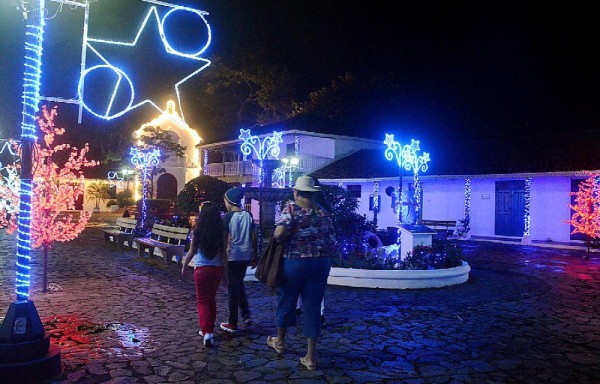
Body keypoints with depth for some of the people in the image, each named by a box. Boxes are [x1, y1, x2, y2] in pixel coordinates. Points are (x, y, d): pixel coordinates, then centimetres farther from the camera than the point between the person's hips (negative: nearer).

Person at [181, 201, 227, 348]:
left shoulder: (197, 231, -10)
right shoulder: (220, 232, -4)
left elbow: (191, 252, -3)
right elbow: (223, 254, -1)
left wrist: (184, 266, 12)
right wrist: (225, 271, 8)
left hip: (201, 269, -3)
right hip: (217, 268, 3)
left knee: (202, 301, 6)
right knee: (211, 299, 18)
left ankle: (206, 331, -9)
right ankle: (209, 329, 28)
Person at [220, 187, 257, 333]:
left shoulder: (227, 217, -11)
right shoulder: (248, 215, 3)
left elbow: (223, 238, -12)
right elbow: (253, 237, 6)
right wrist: (254, 252, 15)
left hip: (231, 256, -5)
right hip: (245, 255, 5)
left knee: (232, 287, 3)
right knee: (239, 284, 23)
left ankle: (233, 324, 10)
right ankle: (246, 314, 16)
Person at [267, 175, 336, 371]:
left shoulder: (291, 208, -7)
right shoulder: (324, 213, 6)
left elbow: (280, 233, -22)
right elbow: (332, 243, 5)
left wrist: (276, 237, -1)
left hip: (295, 261, -3)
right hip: (321, 263, 3)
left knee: (286, 301, 18)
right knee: (313, 307, 8)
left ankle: (279, 341, 39)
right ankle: (310, 357, 13)